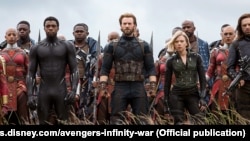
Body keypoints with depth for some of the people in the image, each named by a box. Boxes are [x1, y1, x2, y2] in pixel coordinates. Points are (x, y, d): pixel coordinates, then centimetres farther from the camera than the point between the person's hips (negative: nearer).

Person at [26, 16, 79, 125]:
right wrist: (30, 95, -7)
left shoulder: (67, 46, 2)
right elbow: (31, 73, 4)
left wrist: (73, 90, -14)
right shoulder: (36, 48, 5)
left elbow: (74, 70, -1)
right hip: (43, 91, 1)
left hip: (61, 91, -1)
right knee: (43, 123, 4)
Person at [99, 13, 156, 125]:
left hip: (139, 88, 1)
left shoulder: (144, 45, 9)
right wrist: (103, 87, -7)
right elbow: (105, 68, 4)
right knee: (116, 120, 1)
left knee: (142, 120, 3)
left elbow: (150, 68, 7)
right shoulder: (112, 46, 7)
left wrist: (153, 87, -5)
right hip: (119, 88, -1)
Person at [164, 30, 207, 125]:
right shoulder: (171, 61, 3)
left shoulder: (196, 57, 3)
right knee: (179, 122, -1)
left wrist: (203, 97, -7)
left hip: (193, 94, 0)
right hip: (176, 95, 0)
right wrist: (166, 102, 3)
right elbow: (167, 82, 6)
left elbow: (202, 78, 2)